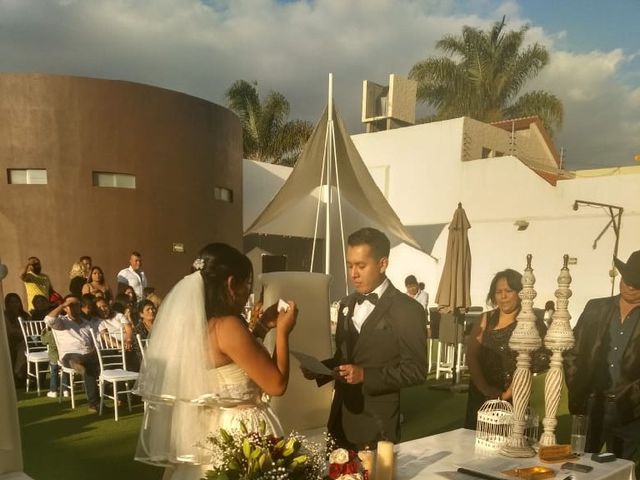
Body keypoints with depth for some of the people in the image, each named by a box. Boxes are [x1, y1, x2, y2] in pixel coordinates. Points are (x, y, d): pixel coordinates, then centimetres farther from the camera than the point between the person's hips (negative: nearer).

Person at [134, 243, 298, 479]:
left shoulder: (192, 324, 4)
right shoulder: (227, 325, -21)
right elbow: (277, 384, -18)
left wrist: (261, 328, 12)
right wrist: (282, 332, -8)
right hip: (239, 433, -9)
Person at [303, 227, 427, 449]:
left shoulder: (407, 310, -11)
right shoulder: (347, 305, 10)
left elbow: (416, 370, -14)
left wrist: (366, 375, -22)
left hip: (378, 425, -6)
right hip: (341, 419, 6)